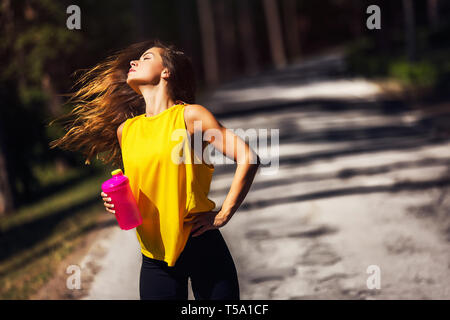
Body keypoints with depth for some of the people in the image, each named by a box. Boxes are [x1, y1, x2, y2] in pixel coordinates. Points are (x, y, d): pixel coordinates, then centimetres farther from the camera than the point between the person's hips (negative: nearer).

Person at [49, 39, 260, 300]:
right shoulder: (125, 130, 12)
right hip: (155, 258, 4)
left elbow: (248, 158, -9)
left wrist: (222, 216, -11)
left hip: (200, 247, -4)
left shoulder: (190, 116, -3)